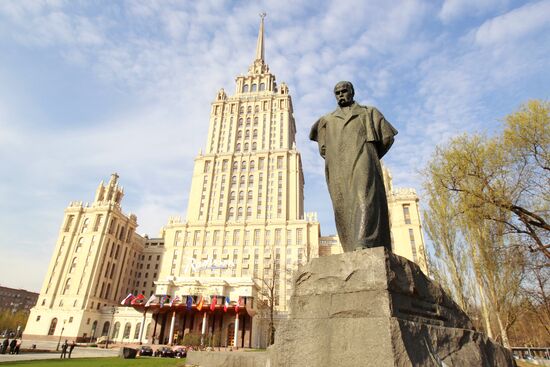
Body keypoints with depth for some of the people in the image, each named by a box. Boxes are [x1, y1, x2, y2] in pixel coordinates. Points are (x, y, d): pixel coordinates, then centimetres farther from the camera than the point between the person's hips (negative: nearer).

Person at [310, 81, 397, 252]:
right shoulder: (327, 120, 30)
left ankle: (363, 245, -39)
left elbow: (387, 137, 18)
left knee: (364, 199, -25)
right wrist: (334, 158, 13)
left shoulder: (368, 112, 24)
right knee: (343, 208, -12)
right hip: (338, 170, 3)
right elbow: (323, 149, 26)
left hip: (361, 161, -2)